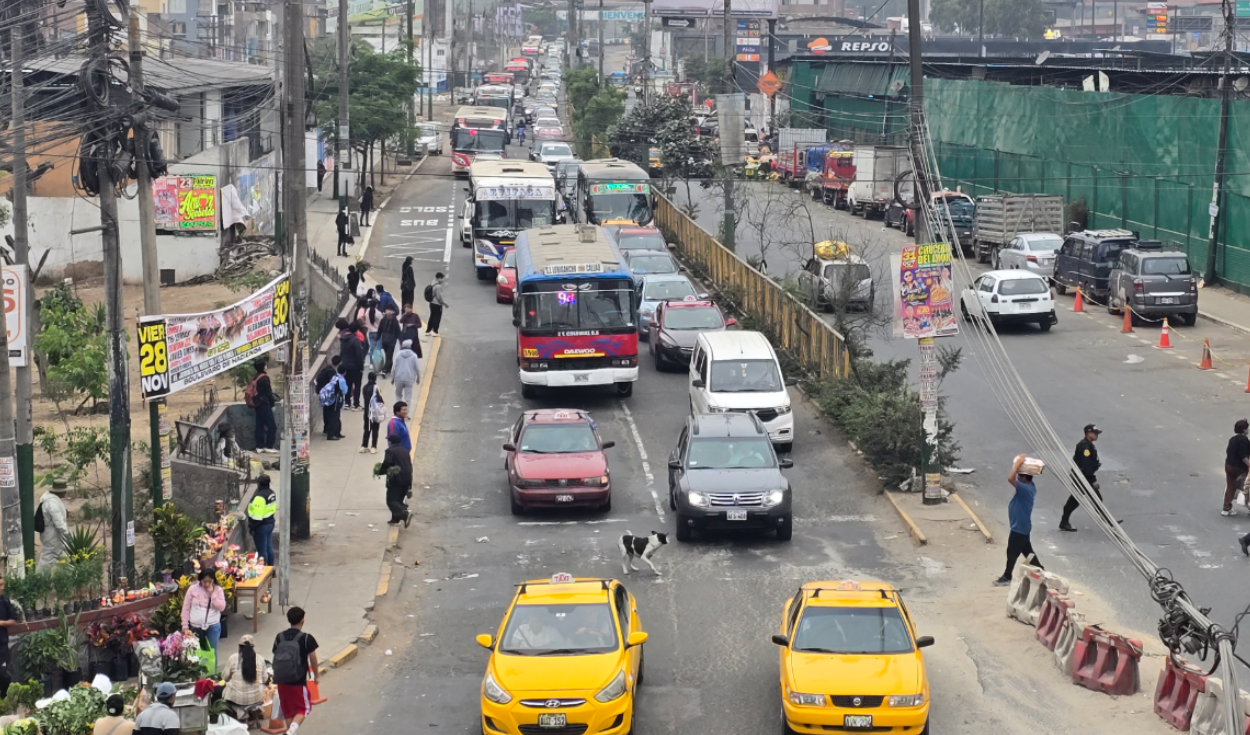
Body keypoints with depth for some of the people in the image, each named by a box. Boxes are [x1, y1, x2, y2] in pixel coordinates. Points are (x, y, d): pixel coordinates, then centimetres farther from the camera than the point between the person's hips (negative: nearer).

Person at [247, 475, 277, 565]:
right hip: (270, 522, 10)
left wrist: (251, 527, -15)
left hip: (261, 526, -10)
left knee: (262, 551, -1)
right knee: (269, 548, 18)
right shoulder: (271, 493, 6)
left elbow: (256, 515, -25)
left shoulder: (260, 496, -24)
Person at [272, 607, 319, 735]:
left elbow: (276, 657, 5)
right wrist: (315, 676, 9)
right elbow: (313, 659, -7)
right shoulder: (306, 638, -10)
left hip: (281, 680, 4)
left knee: (287, 710, 19)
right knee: (303, 709, 6)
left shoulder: (279, 637, 2)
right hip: (298, 681, -4)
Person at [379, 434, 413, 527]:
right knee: (398, 499, 20)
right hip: (407, 480, 8)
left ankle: (405, 513, -26)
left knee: (391, 501, -6)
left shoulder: (390, 451, -7)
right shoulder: (404, 451, 17)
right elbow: (409, 465, 18)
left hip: (396, 479, -8)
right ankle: (396, 519, 20)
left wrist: (380, 471, 1)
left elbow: (386, 464, -20)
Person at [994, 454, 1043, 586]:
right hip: (1022, 526, 10)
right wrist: (1020, 463, 1)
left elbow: (1010, 478, -42)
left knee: (1012, 553, 4)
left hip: (1019, 527, -10)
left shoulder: (1025, 488, -28)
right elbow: (1014, 478, 18)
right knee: (1027, 550, 21)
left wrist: (1018, 463, -34)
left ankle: (1007, 577, 15)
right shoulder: (1030, 486, 0)